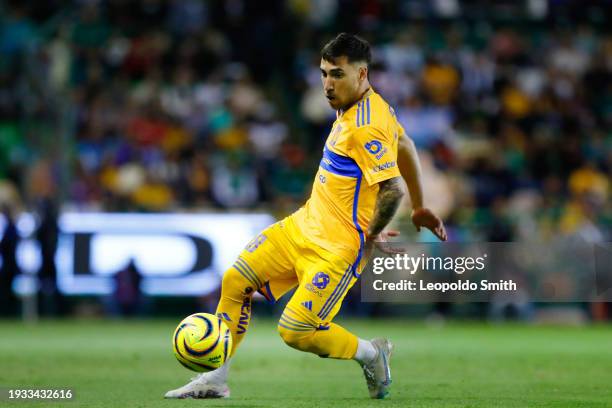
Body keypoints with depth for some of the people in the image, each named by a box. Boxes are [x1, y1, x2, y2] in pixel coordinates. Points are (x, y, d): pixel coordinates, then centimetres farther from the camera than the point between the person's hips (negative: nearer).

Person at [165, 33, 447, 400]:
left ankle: (372, 355, 13)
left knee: (294, 332, -12)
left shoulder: (366, 128, -23)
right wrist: (420, 208, 28)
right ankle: (215, 381, 12)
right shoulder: (353, 106, 7)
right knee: (236, 281, 4)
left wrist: (369, 238, -13)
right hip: (303, 225, 10)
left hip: (336, 247, -10)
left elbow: (393, 190, -29)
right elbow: (405, 146, 21)